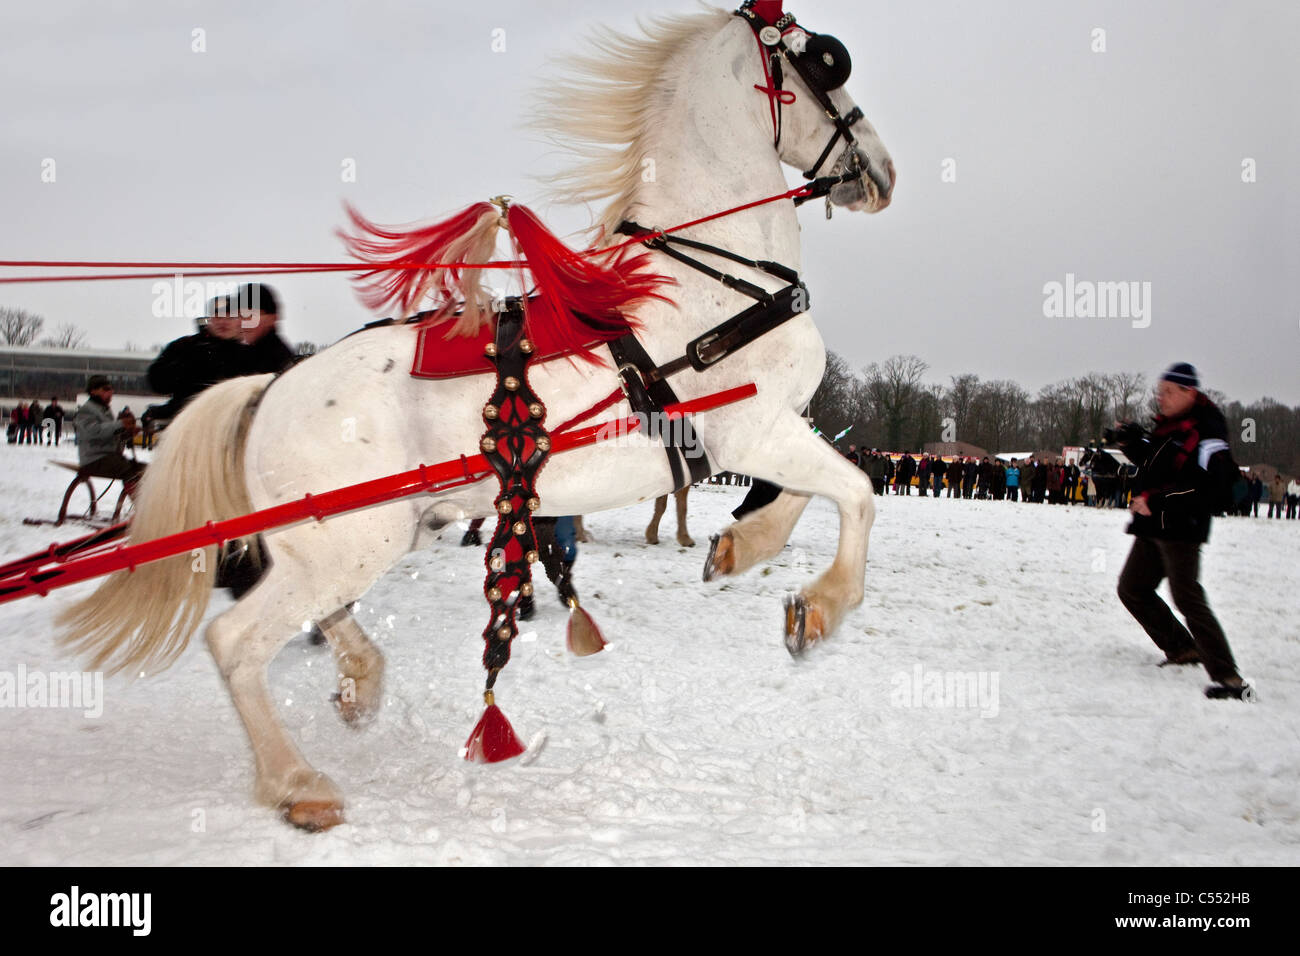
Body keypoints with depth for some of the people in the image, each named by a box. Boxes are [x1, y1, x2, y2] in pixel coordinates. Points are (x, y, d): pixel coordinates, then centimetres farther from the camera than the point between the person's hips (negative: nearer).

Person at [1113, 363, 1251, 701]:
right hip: (1152, 528, 10)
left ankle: (1228, 678, -13)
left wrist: (1156, 500, -23)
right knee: (1132, 589, 15)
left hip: (1180, 529, -10)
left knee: (1187, 598, -15)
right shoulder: (1167, 425, 15)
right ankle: (1182, 649, 24)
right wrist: (1134, 443, 7)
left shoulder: (1205, 428, -14)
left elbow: (1206, 482, -23)